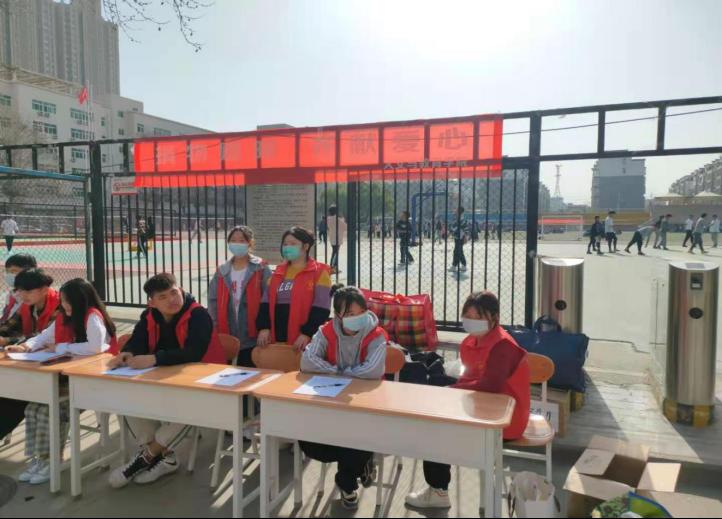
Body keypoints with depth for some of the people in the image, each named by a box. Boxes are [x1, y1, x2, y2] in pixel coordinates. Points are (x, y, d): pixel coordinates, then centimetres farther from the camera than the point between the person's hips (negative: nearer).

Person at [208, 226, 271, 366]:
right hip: (228, 337, 4)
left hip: (253, 337, -4)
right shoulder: (222, 271, 9)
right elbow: (213, 300, 9)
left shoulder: (261, 269, -4)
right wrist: (216, 327, 1)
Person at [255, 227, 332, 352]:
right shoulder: (278, 273, 16)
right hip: (277, 339, 5)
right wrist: (263, 327, -2)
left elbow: (321, 308, -10)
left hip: (304, 340, -5)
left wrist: (307, 333, -17)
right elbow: (266, 302, 12)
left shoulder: (319, 272, -2)